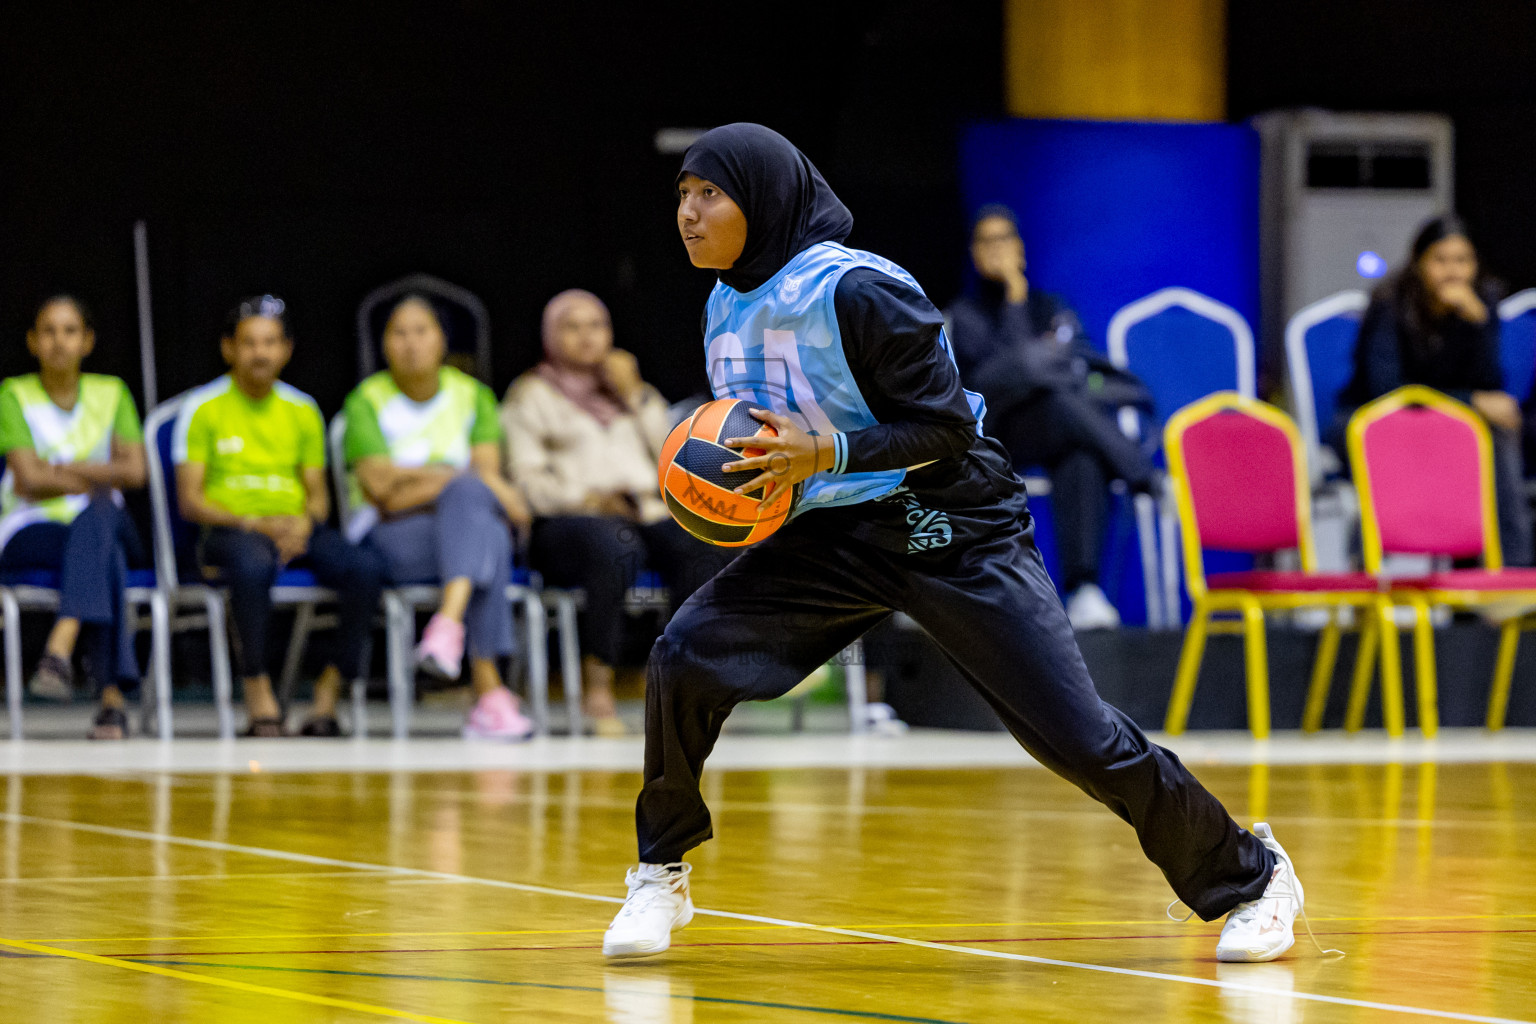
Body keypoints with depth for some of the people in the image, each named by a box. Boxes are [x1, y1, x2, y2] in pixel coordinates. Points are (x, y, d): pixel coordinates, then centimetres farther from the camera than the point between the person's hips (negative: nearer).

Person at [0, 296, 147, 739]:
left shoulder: (112, 394, 11)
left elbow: (135, 472, -1)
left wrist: (60, 469, -8)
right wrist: (99, 477, -6)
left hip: (101, 524, 2)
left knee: (98, 514, -38)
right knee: (106, 559, -37)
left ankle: (60, 648, -53)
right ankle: (111, 696, -48)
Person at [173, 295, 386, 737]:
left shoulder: (302, 411, 16)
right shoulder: (203, 409, 4)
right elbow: (190, 501, -1)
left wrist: (304, 523, -8)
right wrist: (254, 523, -16)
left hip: (297, 530, 4)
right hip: (229, 531, -4)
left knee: (366, 565, -28)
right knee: (253, 563, -41)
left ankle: (332, 684, -15)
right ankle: (257, 690, -28)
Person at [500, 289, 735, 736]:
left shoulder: (630, 388, 28)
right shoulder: (532, 395, 16)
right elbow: (528, 477, 2)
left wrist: (636, 396, 6)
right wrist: (585, 498, -14)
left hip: (647, 513, 4)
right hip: (566, 523, -4)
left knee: (704, 548, -32)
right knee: (616, 548, -41)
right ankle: (598, 689, -35)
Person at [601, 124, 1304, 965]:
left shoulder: (856, 290, -20)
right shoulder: (726, 308, 3)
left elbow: (947, 428, -19)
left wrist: (828, 453, -30)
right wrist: (725, 485, -3)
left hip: (951, 529, -6)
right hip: (835, 537, 6)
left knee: (1079, 737, -8)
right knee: (685, 657, -15)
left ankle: (1249, 877, 11)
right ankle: (662, 879, 3)